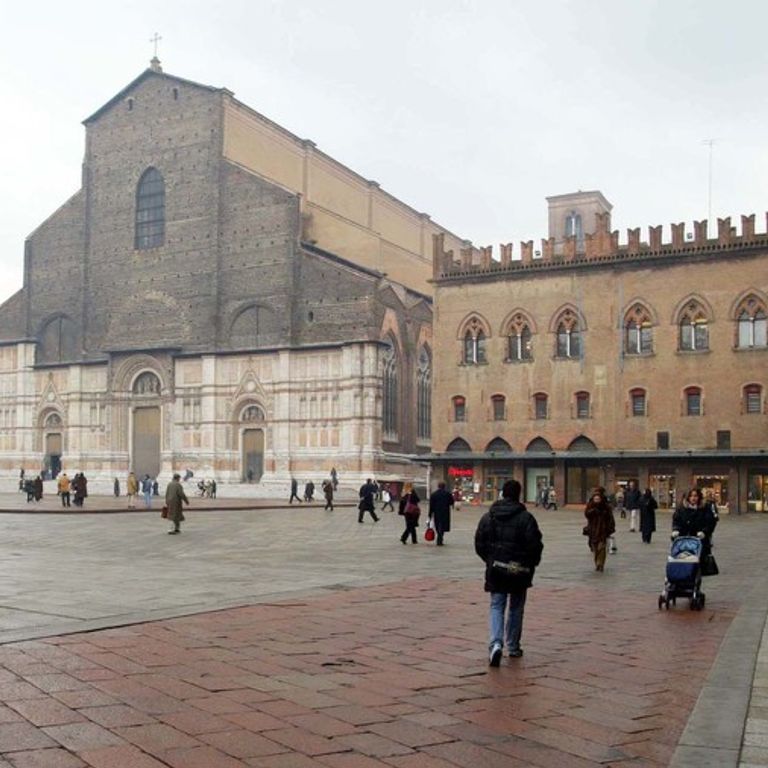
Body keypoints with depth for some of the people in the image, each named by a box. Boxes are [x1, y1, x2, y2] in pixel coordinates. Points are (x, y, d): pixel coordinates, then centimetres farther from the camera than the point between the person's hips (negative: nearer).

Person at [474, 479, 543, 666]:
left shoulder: (488, 516, 0)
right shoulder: (526, 518, -10)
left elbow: (479, 544, 2)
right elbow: (535, 545, -12)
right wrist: (532, 564, 6)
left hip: (496, 569, 2)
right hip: (520, 570, -1)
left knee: (497, 606, 5)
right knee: (516, 608, 14)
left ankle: (495, 644, -16)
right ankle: (513, 647, 22)